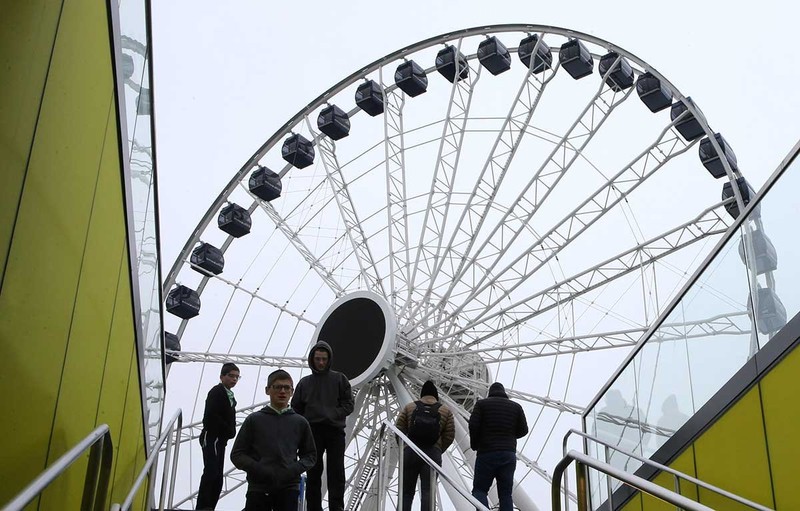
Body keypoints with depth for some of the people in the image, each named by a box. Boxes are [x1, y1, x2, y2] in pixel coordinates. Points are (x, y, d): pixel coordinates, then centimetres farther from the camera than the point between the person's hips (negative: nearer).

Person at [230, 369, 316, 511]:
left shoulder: (300, 422, 8)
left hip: (289, 488, 1)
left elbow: (310, 455, 15)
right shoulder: (254, 420, 4)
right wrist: (257, 469, -12)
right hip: (258, 487, -1)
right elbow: (237, 454, 4)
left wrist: (296, 468, -6)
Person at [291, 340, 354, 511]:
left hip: (335, 431, -1)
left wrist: (333, 415, -13)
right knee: (313, 473, 5)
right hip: (312, 432, 1)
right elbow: (296, 408, 10)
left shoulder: (339, 379, 6)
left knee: (336, 473, -2)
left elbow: (348, 404, 2)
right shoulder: (304, 382, 10)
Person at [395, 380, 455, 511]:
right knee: (428, 492, -5)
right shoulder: (446, 411, 11)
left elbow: (398, 429, 4)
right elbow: (450, 436, 5)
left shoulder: (409, 407, 10)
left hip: (410, 452, 1)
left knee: (406, 493, 7)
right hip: (433, 454, 0)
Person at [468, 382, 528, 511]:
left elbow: (473, 425, -8)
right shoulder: (516, 407, 11)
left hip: (486, 453, -2)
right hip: (509, 454, 3)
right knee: (506, 493, 7)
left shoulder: (482, 404, 3)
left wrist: (474, 445, 8)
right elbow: (523, 430, 7)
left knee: (479, 489, 4)